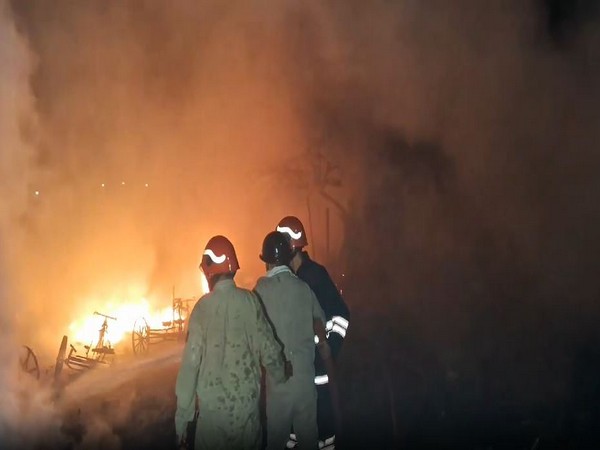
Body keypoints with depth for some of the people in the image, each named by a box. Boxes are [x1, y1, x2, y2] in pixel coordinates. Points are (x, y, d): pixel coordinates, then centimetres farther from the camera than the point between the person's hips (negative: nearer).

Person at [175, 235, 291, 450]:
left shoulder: (203, 307, -10)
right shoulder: (250, 301, -5)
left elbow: (191, 363, -10)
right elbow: (268, 347, 0)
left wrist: (182, 416, -4)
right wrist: (281, 376, 22)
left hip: (213, 404, -2)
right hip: (248, 401, 2)